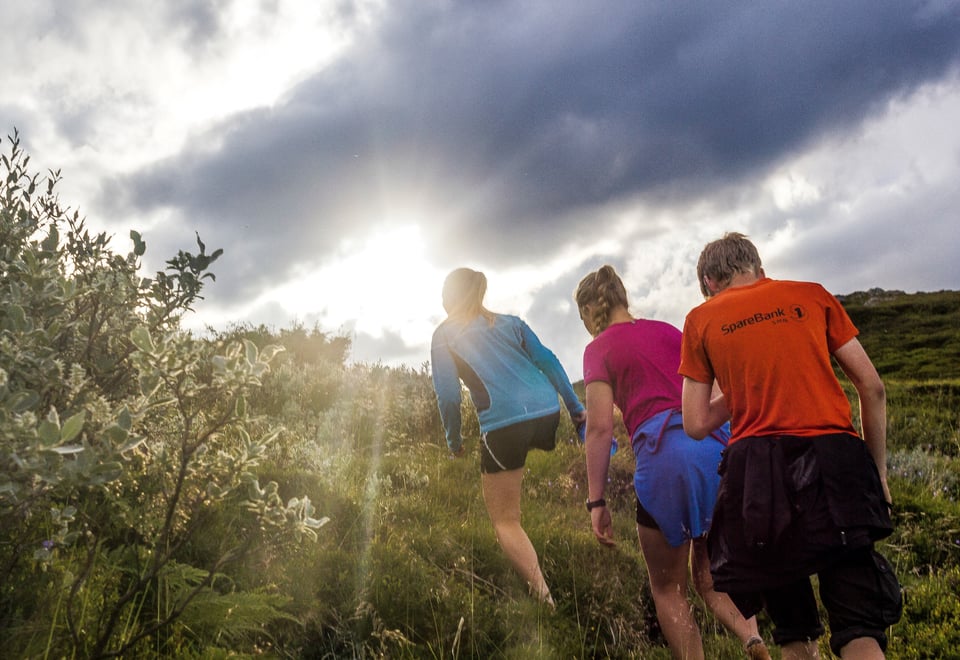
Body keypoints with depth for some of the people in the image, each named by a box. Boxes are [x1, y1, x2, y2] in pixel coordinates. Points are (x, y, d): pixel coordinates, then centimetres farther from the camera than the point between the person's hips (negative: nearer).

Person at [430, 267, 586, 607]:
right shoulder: (510, 322, 20)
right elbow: (548, 361, 11)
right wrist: (575, 407, 12)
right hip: (548, 414, 5)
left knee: (505, 521, 7)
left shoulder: (443, 336, 10)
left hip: (503, 426, -5)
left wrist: (454, 440, 15)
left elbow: (448, 395, 3)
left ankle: (544, 596, -5)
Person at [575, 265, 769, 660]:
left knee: (668, 590, 11)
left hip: (664, 455, -5)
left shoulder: (598, 350, 7)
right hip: (718, 445, 5)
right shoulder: (667, 330, 22)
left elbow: (600, 428, -2)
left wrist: (596, 502, 1)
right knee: (708, 576, 18)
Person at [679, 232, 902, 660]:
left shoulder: (701, 319, 13)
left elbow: (696, 425, 8)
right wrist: (877, 471, 17)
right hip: (834, 460, 0)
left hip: (757, 469, 0)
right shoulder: (812, 295, 16)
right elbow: (872, 388, 11)